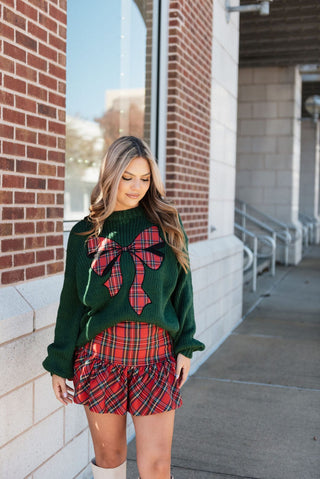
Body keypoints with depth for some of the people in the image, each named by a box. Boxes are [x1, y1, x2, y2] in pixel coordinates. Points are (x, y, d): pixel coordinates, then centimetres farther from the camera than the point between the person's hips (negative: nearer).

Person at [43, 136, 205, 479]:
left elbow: (182, 286, 6)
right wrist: (59, 364, 6)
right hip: (100, 357, 1)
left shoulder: (167, 225, 2)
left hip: (156, 357, 0)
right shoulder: (84, 233, 2)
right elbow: (72, 300, 6)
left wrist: (186, 345, -1)